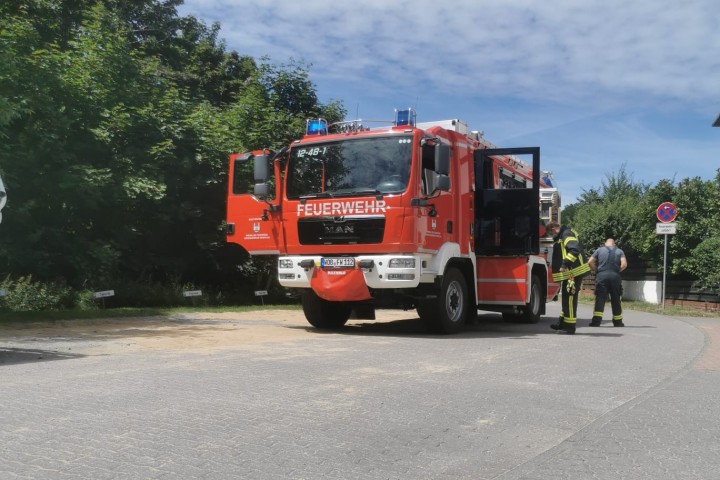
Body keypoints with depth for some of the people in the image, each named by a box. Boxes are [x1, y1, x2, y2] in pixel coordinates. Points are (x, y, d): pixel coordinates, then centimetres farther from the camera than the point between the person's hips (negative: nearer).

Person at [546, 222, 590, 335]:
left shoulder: (567, 234, -14)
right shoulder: (562, 235, 18)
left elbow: (575, 250, -28)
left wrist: (565, 264, -30)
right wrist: (554, 263, 23)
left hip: (574, 272, -11)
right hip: (569, 272, 11)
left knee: (570, 298, -8)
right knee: (566, 297, 18)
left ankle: (570, 327, -4)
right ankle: (563, 323, 28)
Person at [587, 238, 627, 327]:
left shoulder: (599, 250, 11)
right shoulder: (619, 251, 11)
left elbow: (590, 262, 2)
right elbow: (624, 264, -3)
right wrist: (617, 270, 12)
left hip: (602, 276, -1)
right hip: (615, 276, 1)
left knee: (600, 299, -2)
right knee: (616, 300, 10)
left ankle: (596, 321, -11)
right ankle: (618, 322, 19)